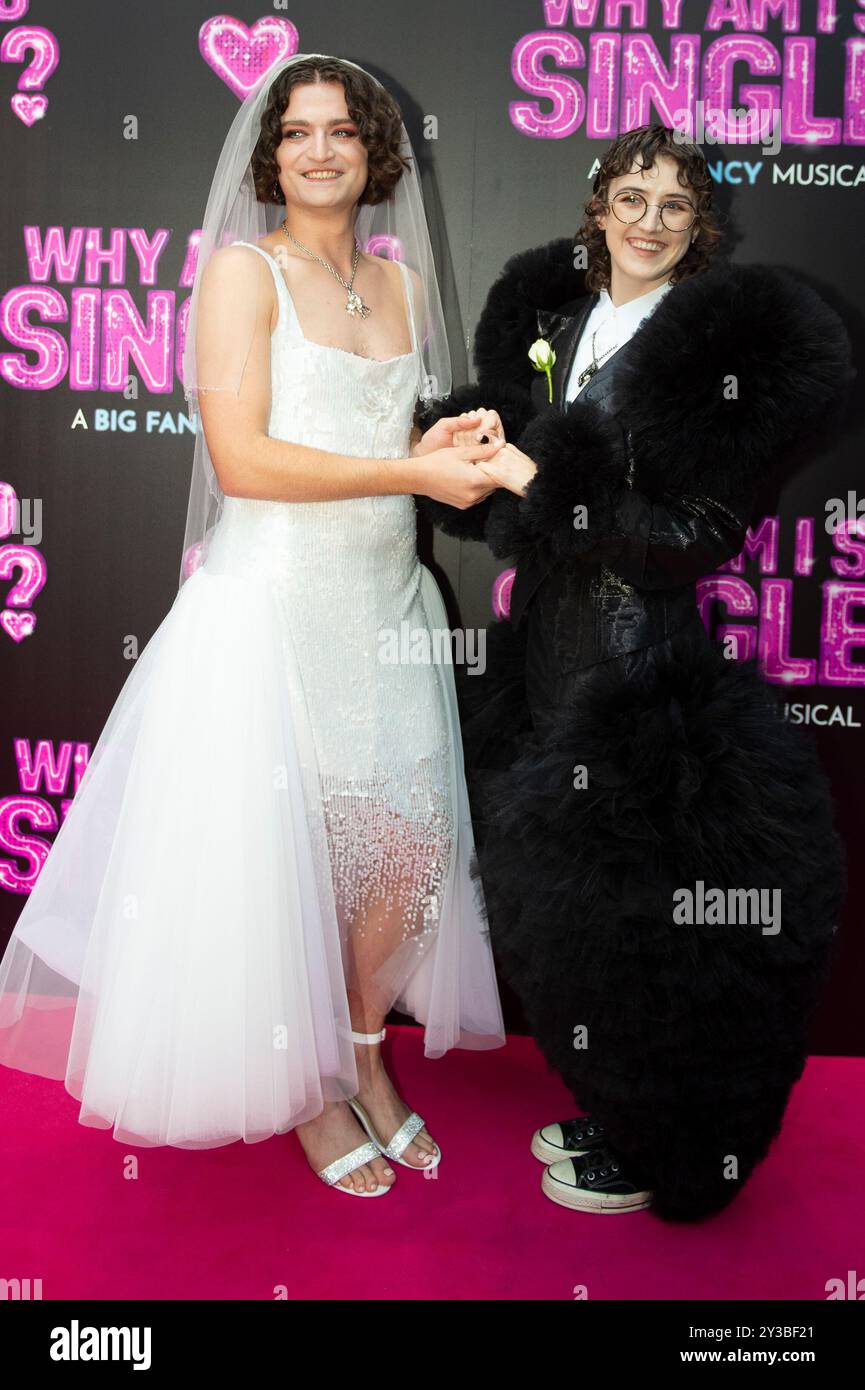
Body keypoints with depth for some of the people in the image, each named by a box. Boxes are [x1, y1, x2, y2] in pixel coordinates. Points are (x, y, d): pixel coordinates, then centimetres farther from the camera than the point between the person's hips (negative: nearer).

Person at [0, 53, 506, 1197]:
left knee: (414, 845, 8)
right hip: (274, 603, -6)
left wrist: (451, 448, 1)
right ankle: (307, 1092, 26)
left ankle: (365, 1057, 33)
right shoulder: (244, 270, -5)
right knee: (286, 858, 3)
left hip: (384, 603, 6)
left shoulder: (395, 278, 14)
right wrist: (413, 472, -15)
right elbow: (240, 458, -16)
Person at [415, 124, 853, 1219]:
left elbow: (701, 533, -17)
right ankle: (612, 1111, 38)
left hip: (650, 660, -7)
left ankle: (652, 1152, 27)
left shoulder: (721, 340, -11)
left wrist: (538, 485, -18)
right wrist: (473, 444, -5)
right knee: (563, 891, 16)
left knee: (635, 900, 4)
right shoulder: (549, 318, 10)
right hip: (550, 637, 7)